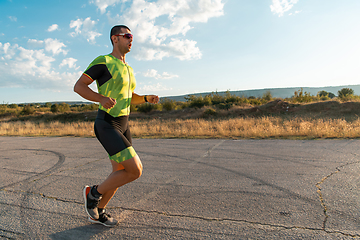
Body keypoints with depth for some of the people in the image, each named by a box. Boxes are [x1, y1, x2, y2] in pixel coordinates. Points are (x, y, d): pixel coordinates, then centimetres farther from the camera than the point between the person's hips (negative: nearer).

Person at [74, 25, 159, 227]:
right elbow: (78, 86, -12)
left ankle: (98, 211, 34)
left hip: (122, 125, 9)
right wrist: (101, 98, -31)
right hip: (106, 126, -9)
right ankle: (94, 193, 8)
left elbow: (131, 98, 24)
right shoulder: (102, 61, -8)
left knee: (120, 173, 12)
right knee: (135, 171, -16)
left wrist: (148, 98, 2)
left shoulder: (127, 68, 18)